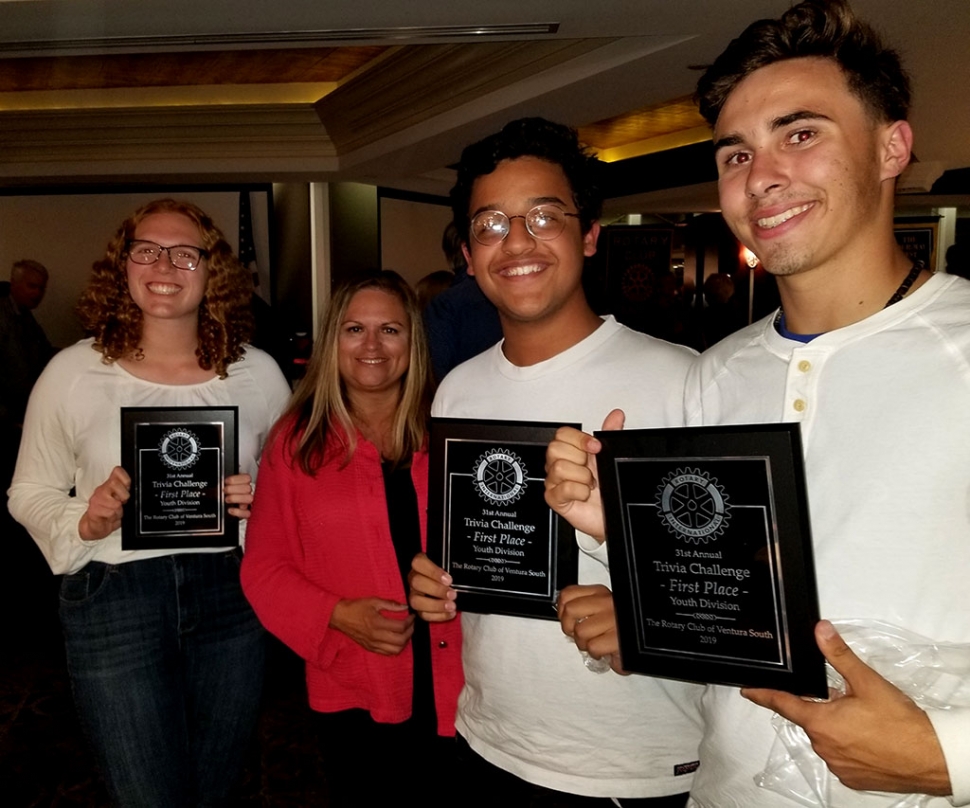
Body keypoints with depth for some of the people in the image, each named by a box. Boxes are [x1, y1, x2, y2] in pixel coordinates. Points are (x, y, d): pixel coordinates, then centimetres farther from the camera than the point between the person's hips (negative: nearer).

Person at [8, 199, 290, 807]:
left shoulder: (258, 373, 0)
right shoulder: (73, 373, -4)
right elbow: (30, 492, 6)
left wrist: (260, 502, -11)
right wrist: (84, 523, -14)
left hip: (231, 593, 2)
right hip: (113, 603, -1)